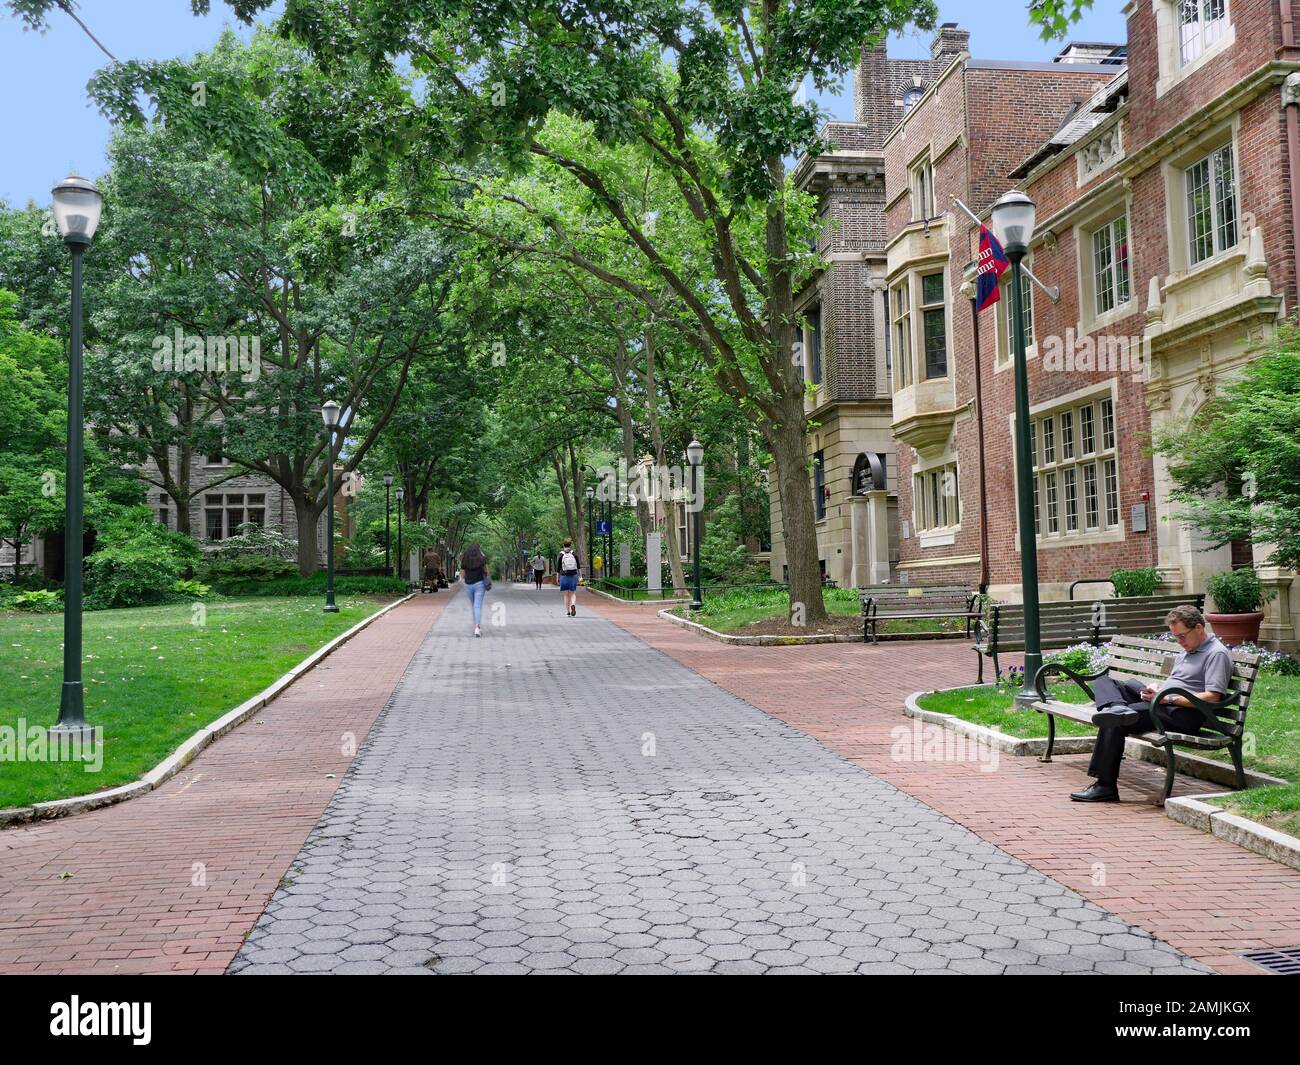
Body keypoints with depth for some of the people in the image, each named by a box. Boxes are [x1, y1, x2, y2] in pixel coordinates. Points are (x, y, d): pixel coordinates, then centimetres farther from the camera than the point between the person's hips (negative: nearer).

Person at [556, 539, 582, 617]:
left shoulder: (561, 555, -3)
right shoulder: (574, 554, -1)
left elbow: (558, 568, -1)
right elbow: (579, 566, -1)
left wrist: (558, 577, 7)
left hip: (564, 575, 0)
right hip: (573, 575, 1)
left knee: (566, 595, 8)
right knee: (573, 593, 6)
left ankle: (567, 611, 8)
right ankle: (573, 605, -23)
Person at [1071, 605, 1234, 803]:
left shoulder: (1217, 653, -6)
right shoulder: (1186, 651, 24)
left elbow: (1212, 697, -16)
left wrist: (1168, 699, -17)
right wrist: (1154, 691, 7)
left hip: (1184, 715, -10)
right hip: (1162, 703, 10)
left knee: (1116, 722, -27)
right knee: (1103, 682, 0)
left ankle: (1106, 787, -23)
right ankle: (1118, 707, -36)